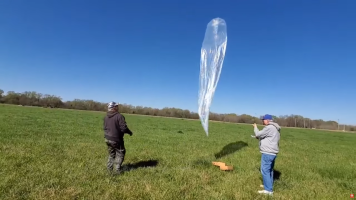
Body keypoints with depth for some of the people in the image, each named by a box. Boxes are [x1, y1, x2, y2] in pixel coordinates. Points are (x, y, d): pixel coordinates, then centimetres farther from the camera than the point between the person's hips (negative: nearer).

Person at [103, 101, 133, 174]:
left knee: (111, 154, 21)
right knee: (120, 153, 11)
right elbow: (123, 128, -22)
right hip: (116, 139, -6)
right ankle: (118, 169, 12)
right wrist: (129, 132, -4)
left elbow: (105, 127, 11)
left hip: (107, 138, 7)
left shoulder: (106, 117, 3)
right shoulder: (119, 116, -19)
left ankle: (109, 169, 23)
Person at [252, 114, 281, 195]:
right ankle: (269, 185, 32)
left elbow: (258, 134, -14)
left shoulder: (269, 127, -18)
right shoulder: (275, 128, 16)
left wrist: (255, 127, 2)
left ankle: (268, 190, -3)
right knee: (269, 170, 20)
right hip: (272, 152, 11)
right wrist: (259, 137, 12)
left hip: (268, 153, -11)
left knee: (265, 170, -6)